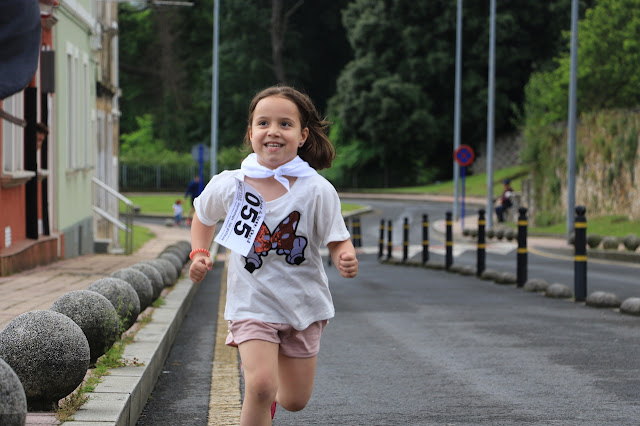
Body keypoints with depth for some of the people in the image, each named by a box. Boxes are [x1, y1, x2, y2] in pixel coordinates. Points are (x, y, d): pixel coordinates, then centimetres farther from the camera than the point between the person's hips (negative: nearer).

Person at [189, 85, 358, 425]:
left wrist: (346, 260, -30)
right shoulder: (227, 186, -8)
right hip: (252, 304, -1)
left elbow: (338, 242, -7)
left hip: (303, 304, 1)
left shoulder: (317, 190, -13)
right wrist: (199, 253, -3)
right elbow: (204, 216, 13)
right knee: (260, 386, -21)